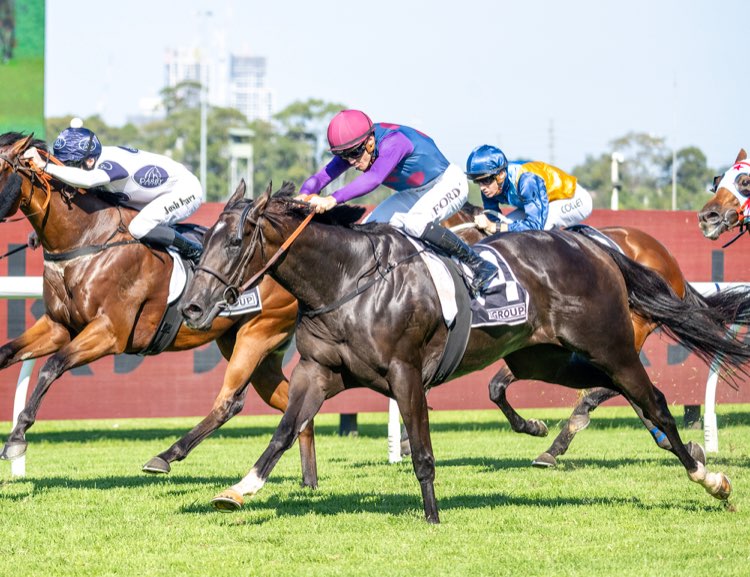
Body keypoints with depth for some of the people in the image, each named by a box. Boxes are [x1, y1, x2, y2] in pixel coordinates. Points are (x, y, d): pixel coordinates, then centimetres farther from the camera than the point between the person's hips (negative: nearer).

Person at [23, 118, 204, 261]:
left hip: (185, 189, -10)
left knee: (139, 229, -27)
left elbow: (87, 179, -57)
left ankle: (195, 252, -7)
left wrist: (45, 166, -58)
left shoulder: (111, 164, -35)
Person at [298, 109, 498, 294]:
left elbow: (374, 178, -52)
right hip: (413, 193, 8)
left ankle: (479, 264, -21)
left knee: (415, 223, -32)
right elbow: (322, 177, -20)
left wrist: (333, 199, -62)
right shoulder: (353, 148, -14)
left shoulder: (393, 142, -37)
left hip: (448, 184, -8)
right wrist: (305, 195, -43)